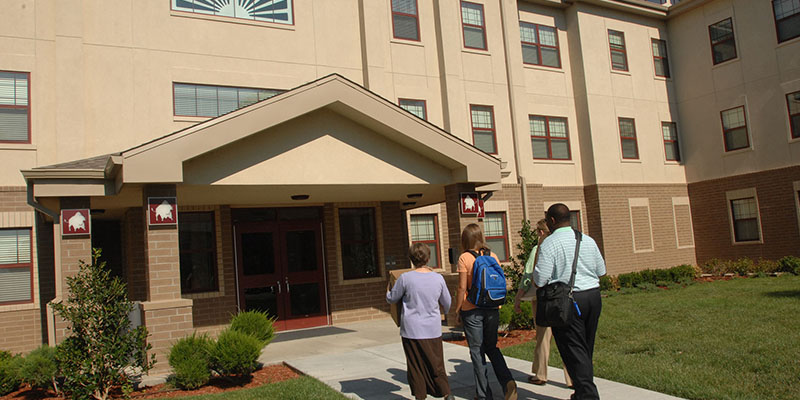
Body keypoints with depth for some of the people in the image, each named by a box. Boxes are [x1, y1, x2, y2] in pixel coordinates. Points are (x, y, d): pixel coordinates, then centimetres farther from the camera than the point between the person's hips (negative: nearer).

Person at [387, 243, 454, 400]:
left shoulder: (405, 278, -12)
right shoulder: (438, 278, -4)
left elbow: (392, 298, 2)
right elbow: (447, 303, 10)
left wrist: (388, 291, 25)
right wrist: (445, 311, 33)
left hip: (412, 329, -2)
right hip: (433, 329, 2)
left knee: (415, 365, 9)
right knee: (436, 364, 13)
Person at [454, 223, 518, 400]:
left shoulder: (465, 258, -9)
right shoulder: (493, 256, 4)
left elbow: (462, 288, -11)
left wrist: (457, 310, -1)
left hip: (472, 309, -4)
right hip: (492, 308, 4)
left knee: (477, 350, 7)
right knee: (491, 347, 18)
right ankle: (507, 381, -3)